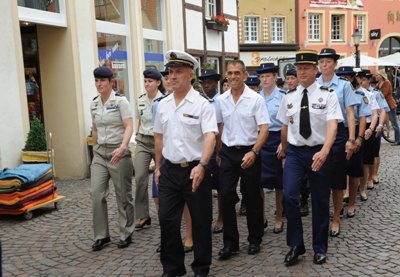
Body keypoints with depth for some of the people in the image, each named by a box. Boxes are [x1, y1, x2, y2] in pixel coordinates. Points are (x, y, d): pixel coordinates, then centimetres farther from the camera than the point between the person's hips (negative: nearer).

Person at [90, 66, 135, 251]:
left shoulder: (120, 101, -9)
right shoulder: (94, 104, 8)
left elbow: (129, 127, -17)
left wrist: (122, 147, -33)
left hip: (119, 152, -5)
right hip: (100, 153, 5)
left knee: (123, 195, 4)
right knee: (96, 193, -2)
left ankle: (126, 234, 20)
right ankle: (101, 235, 11)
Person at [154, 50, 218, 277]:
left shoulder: (202, 104, -9)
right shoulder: (163, 105, 8)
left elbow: (210, 137, -19)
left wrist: (202, 165, -33)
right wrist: (158, 167, 16)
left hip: (194, 170, -4)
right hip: (169, 170, 5)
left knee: (201, 222, 7)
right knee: (167, 221, 8)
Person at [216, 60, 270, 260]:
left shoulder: (255, 99, -7)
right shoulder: (221, 100, 5)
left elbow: (264, 129, -10)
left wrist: (254, 152, -21)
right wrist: (219, 152, 10)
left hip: (249, 152, -3)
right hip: (228, 153, 3)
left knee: (252, 198, 7)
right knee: (226, 197, 0)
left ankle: (255, 240, 26)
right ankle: (230, 243, 13)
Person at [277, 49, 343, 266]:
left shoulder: (327, 95, -6)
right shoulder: (289, 97, 5)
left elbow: (332, 125, -18)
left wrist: (324, 151, -33)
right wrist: (284, 150, 24)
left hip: (319, 152, -2)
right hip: (294, 152, 2)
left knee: (320, 201, 8)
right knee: (289, 195, -14)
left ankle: (320, 248, 27)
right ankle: (295, 245, 5)